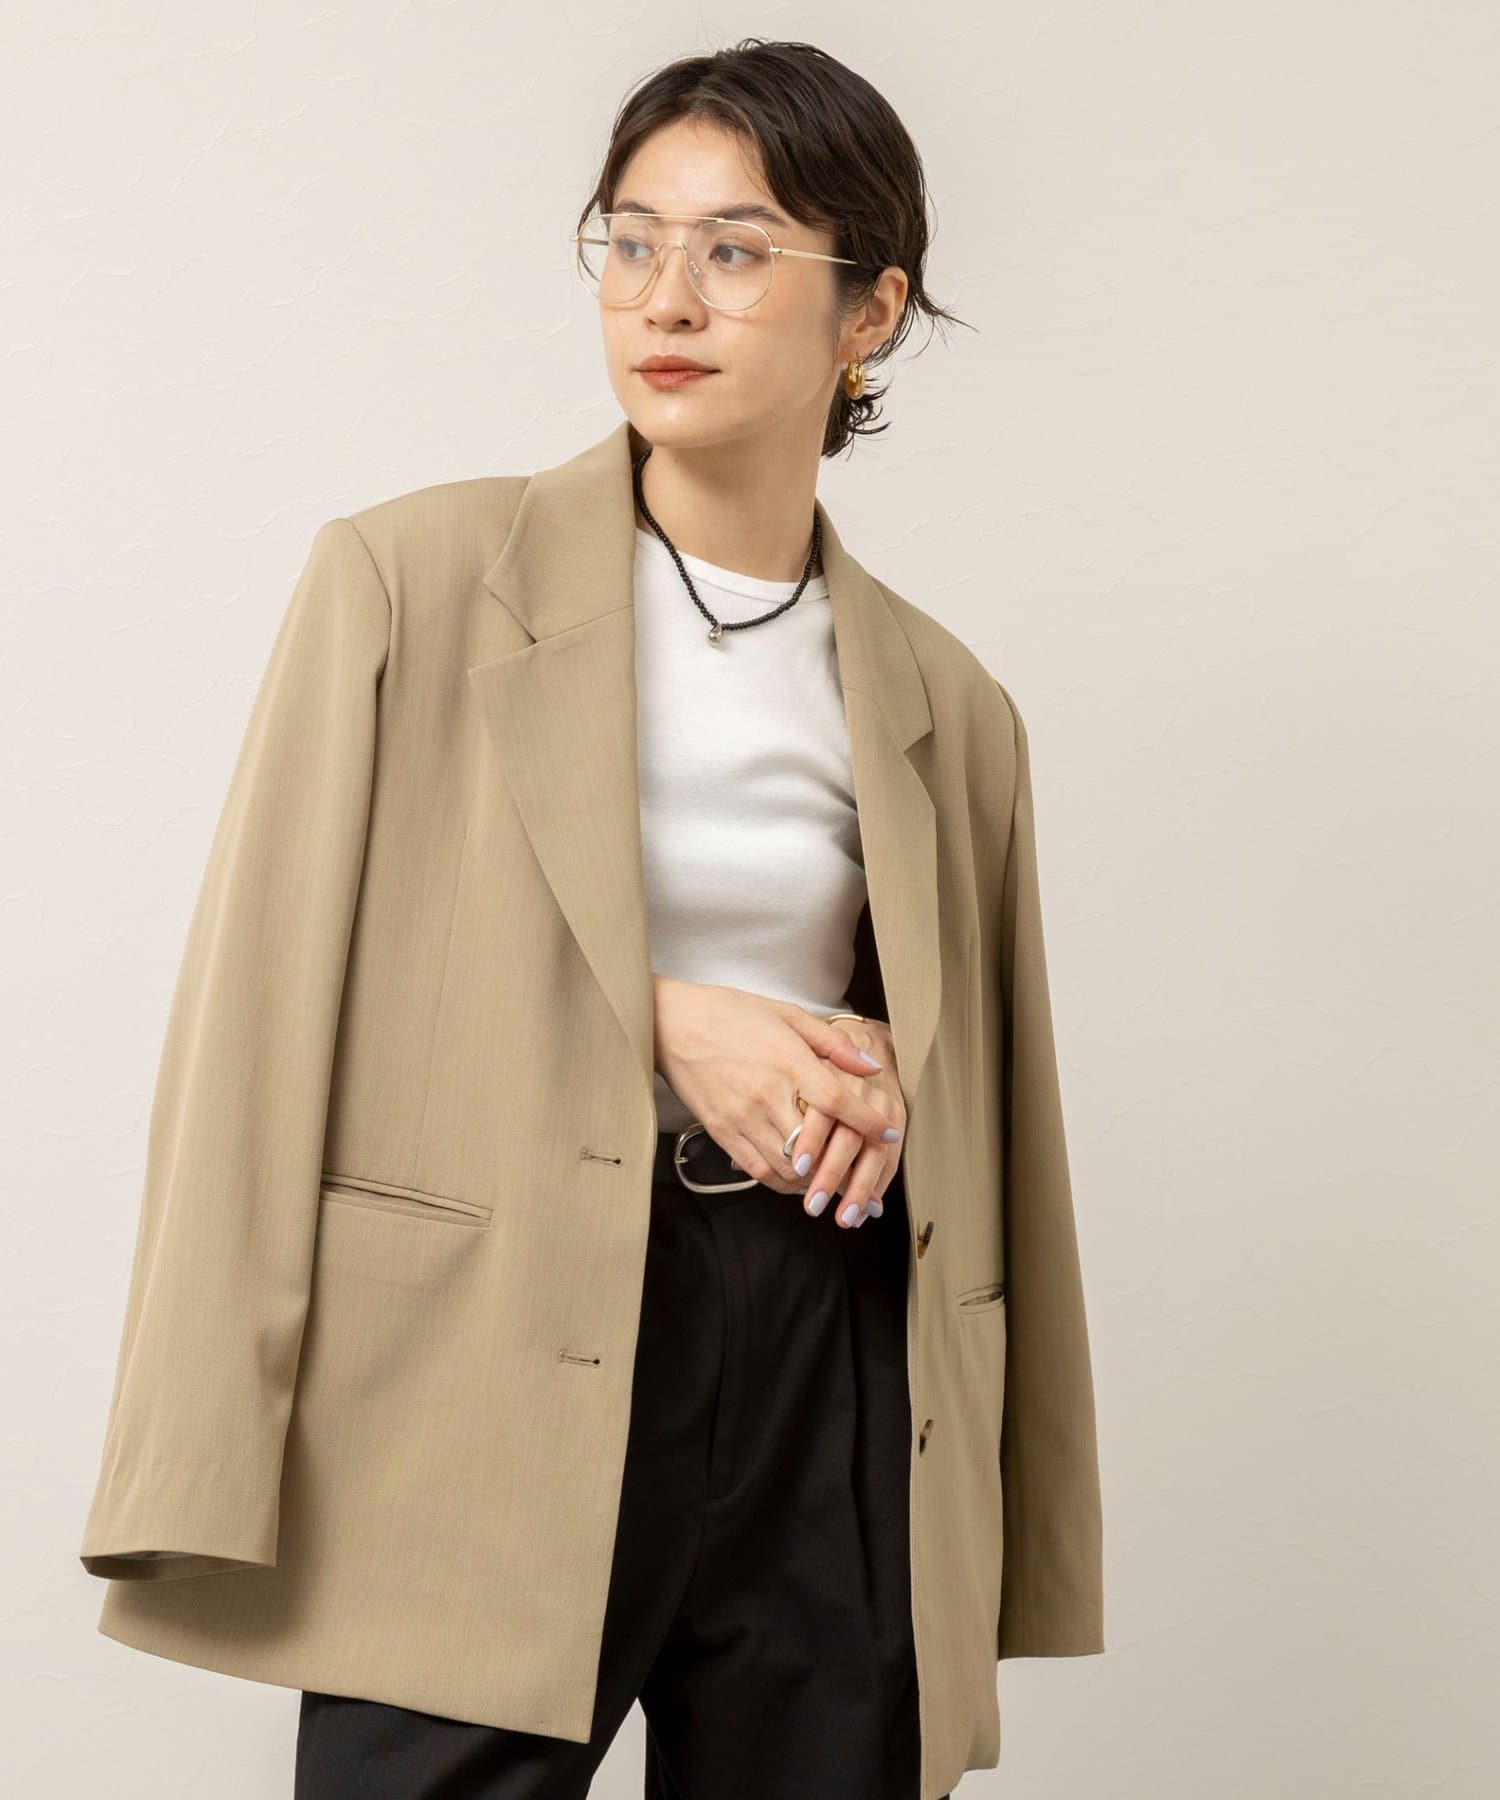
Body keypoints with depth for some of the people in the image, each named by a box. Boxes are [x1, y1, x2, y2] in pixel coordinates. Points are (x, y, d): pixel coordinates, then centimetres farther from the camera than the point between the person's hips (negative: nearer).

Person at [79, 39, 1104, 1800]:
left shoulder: (948, 709, 11)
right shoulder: (407, 582, 2)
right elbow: (265, 1016, -3)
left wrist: (883, 1084, -1)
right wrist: (659, 1020, -11)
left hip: (831, 1390, 3)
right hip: (489, 1382, -3)